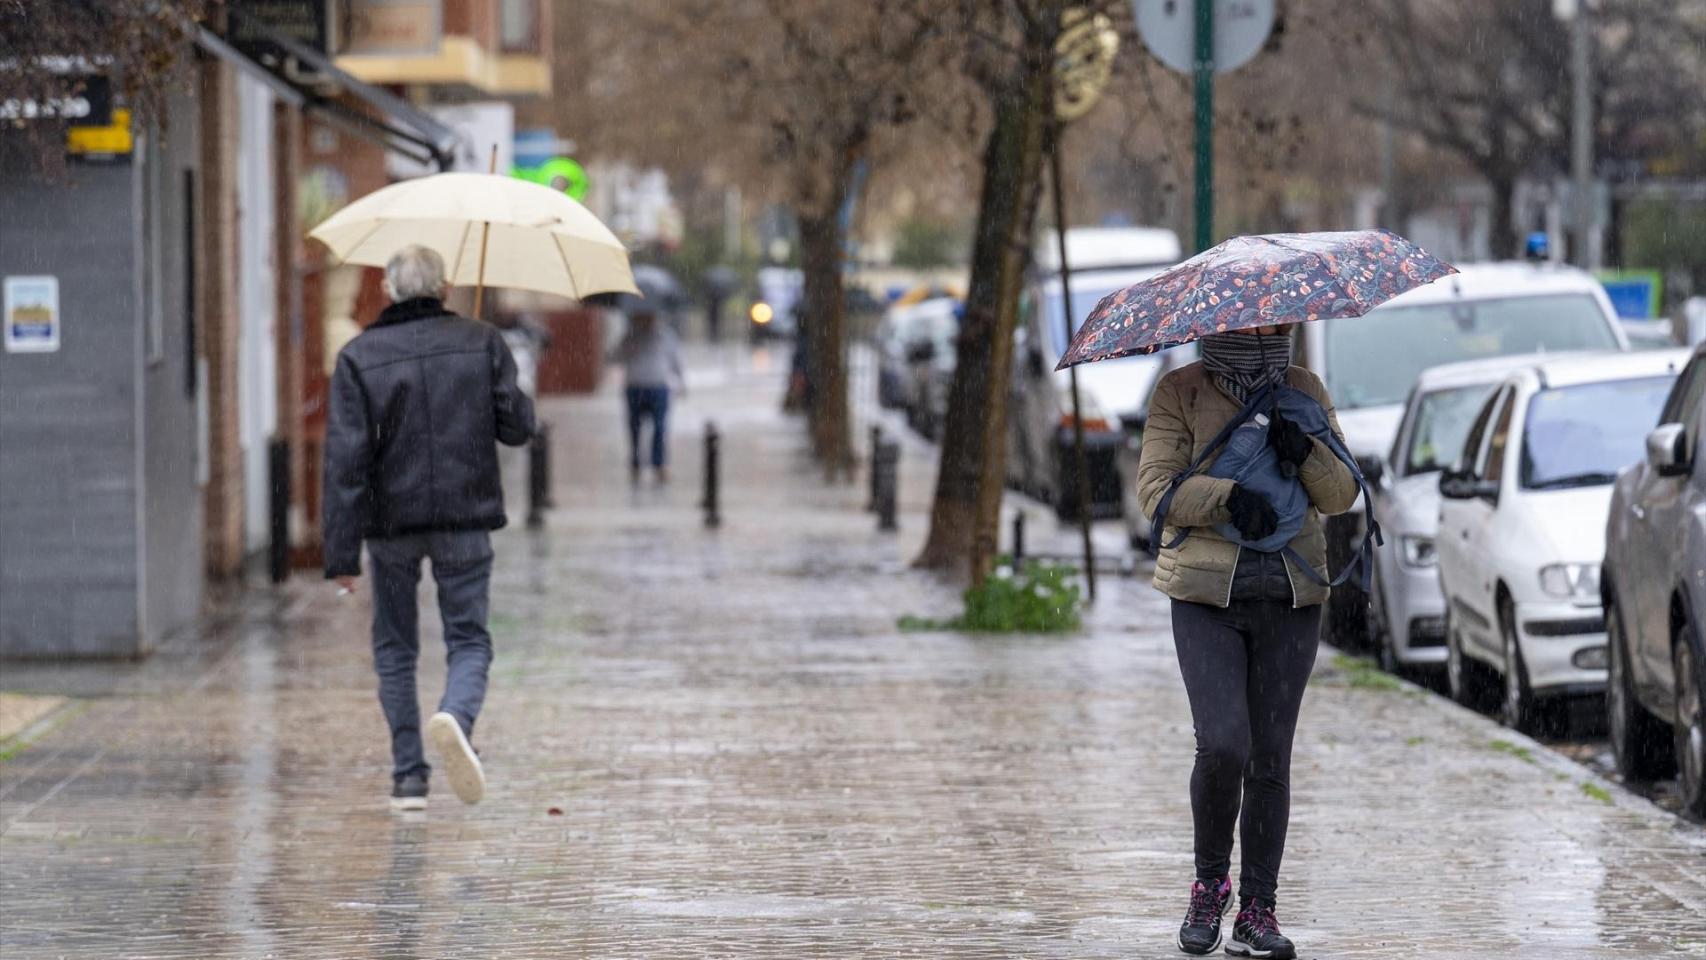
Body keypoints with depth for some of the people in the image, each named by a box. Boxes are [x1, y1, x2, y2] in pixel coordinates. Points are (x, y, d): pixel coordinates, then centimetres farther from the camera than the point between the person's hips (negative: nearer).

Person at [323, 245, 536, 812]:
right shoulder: (483, 344, -1)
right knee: (469, 641, 6)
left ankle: (408, 778, 11)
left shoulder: (359, 357, -4)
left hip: (391, 523, 0)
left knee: (395, 652, 13)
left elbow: (345, 459, -9)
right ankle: (455, 717, -26)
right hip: (465, 519, 0)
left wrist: (341, 553, -8)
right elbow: (517, 427, 1)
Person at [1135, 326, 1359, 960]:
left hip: (1291, 598, 3)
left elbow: (1341, 495, 8)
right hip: (1207, 596, -3)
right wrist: (1229, 497, -22)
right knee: (1223, 746, -15)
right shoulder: (1180, 392, 2)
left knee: (1271, 758, 1)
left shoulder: (1304, 392, 11)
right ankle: (1210, 883, 7)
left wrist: (1305, 454, -13)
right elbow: (1155, 488, -7)